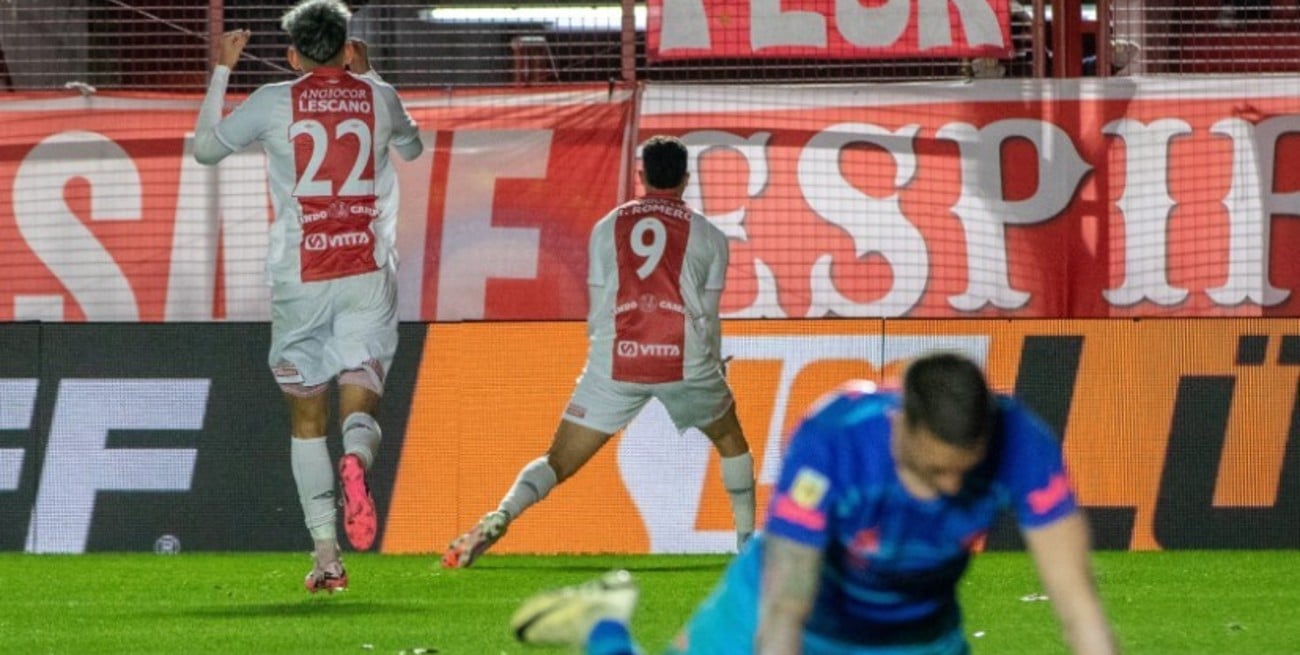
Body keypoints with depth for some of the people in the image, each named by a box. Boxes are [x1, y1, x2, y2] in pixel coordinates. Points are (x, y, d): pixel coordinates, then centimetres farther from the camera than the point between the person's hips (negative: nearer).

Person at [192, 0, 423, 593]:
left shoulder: (273, 102, 0)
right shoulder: (377, 98, 6)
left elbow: (205, 148, 15)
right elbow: (412, 147, 29)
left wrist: (221, 71, 23)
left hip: (299, 277, -1)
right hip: (367, 272, 1)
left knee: (306, 415, 11)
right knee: (360, 402, 0)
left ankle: (326, 557, 6)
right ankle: (356, 461, -38)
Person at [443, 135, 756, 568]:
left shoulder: (607, 228, 15)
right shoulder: (708, 236, 12)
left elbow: (597, 315, 16)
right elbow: (708, 317, 15)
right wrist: (715, 371, 31)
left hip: (615, 360, 0)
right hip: (685, 361, 0)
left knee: (557, 463, 3)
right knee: (731, 441, 26)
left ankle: (502, 515, -22)